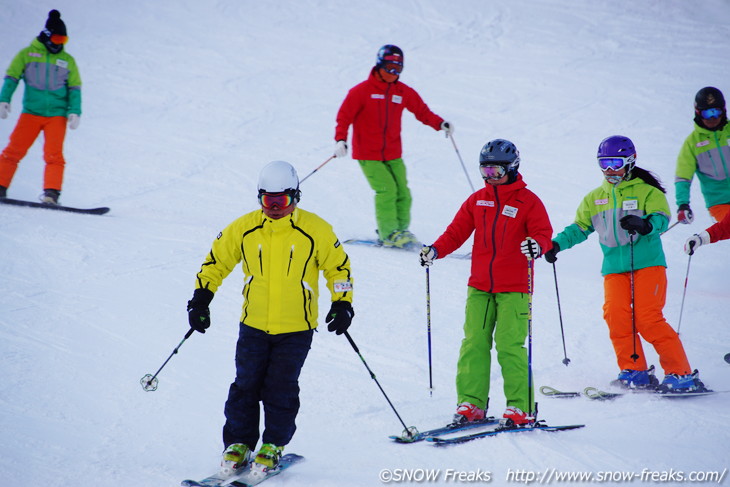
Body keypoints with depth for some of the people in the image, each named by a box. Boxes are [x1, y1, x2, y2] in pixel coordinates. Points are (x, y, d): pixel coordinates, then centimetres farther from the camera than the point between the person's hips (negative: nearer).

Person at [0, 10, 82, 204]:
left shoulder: (67, 60, 12)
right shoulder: (27, 54, 7)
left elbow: (75, 88, 14)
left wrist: (74, 112, 2)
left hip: (57, 115, 1)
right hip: (31, 112, -1)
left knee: (54, 155, -13)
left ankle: (51, 193, -16)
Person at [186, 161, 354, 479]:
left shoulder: (315, 231, -7)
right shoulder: (243, 229, -2)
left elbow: (338, 267, 6)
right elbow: (216, 261, 10)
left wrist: (342, 305, -2)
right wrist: (201, 298, 4)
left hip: (296, 329, -2)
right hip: (253, 325, 2)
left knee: (281, 389, -4)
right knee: (246, 386, 2)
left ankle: (273, 446, 11)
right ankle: (238, 445, 15)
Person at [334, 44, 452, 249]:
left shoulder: (404, 92, 7)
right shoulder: (362, 91, -6)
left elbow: (422, 111, 15)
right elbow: (344, 115, -6)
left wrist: (440, 124, -2)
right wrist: (340, 140, -20)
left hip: (393, 155, 5)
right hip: (369, 155, -5)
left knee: (402, 193, -3)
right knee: (386, 190, -16)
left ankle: (400, 230, 10)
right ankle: (389, 234, -9)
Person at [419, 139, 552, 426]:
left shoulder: (527, 201, 1)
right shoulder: (477, 200, 13)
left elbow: (543, 231, -7)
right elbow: (457, 231, 13)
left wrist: (536, 244, -29)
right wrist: (436, 250, -3)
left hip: (514, 288, -4)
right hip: (479, 286, 4)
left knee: (509, 345, -9)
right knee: (474, 343, -1)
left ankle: (520, 407, -3)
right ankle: (471, 403, 4)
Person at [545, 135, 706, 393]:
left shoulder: (646, 191, 4)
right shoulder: (594, 198, 19)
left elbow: (661, 218, -10)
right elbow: (580, 227, 24)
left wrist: (644, 225, -31)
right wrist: (557, 244, 8)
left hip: (648, 264, -5)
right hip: (614, 268, 5)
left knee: (648, 318, -16)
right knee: (616, 315, -15)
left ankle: (680, 374, -10)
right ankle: (634, 372, -3)